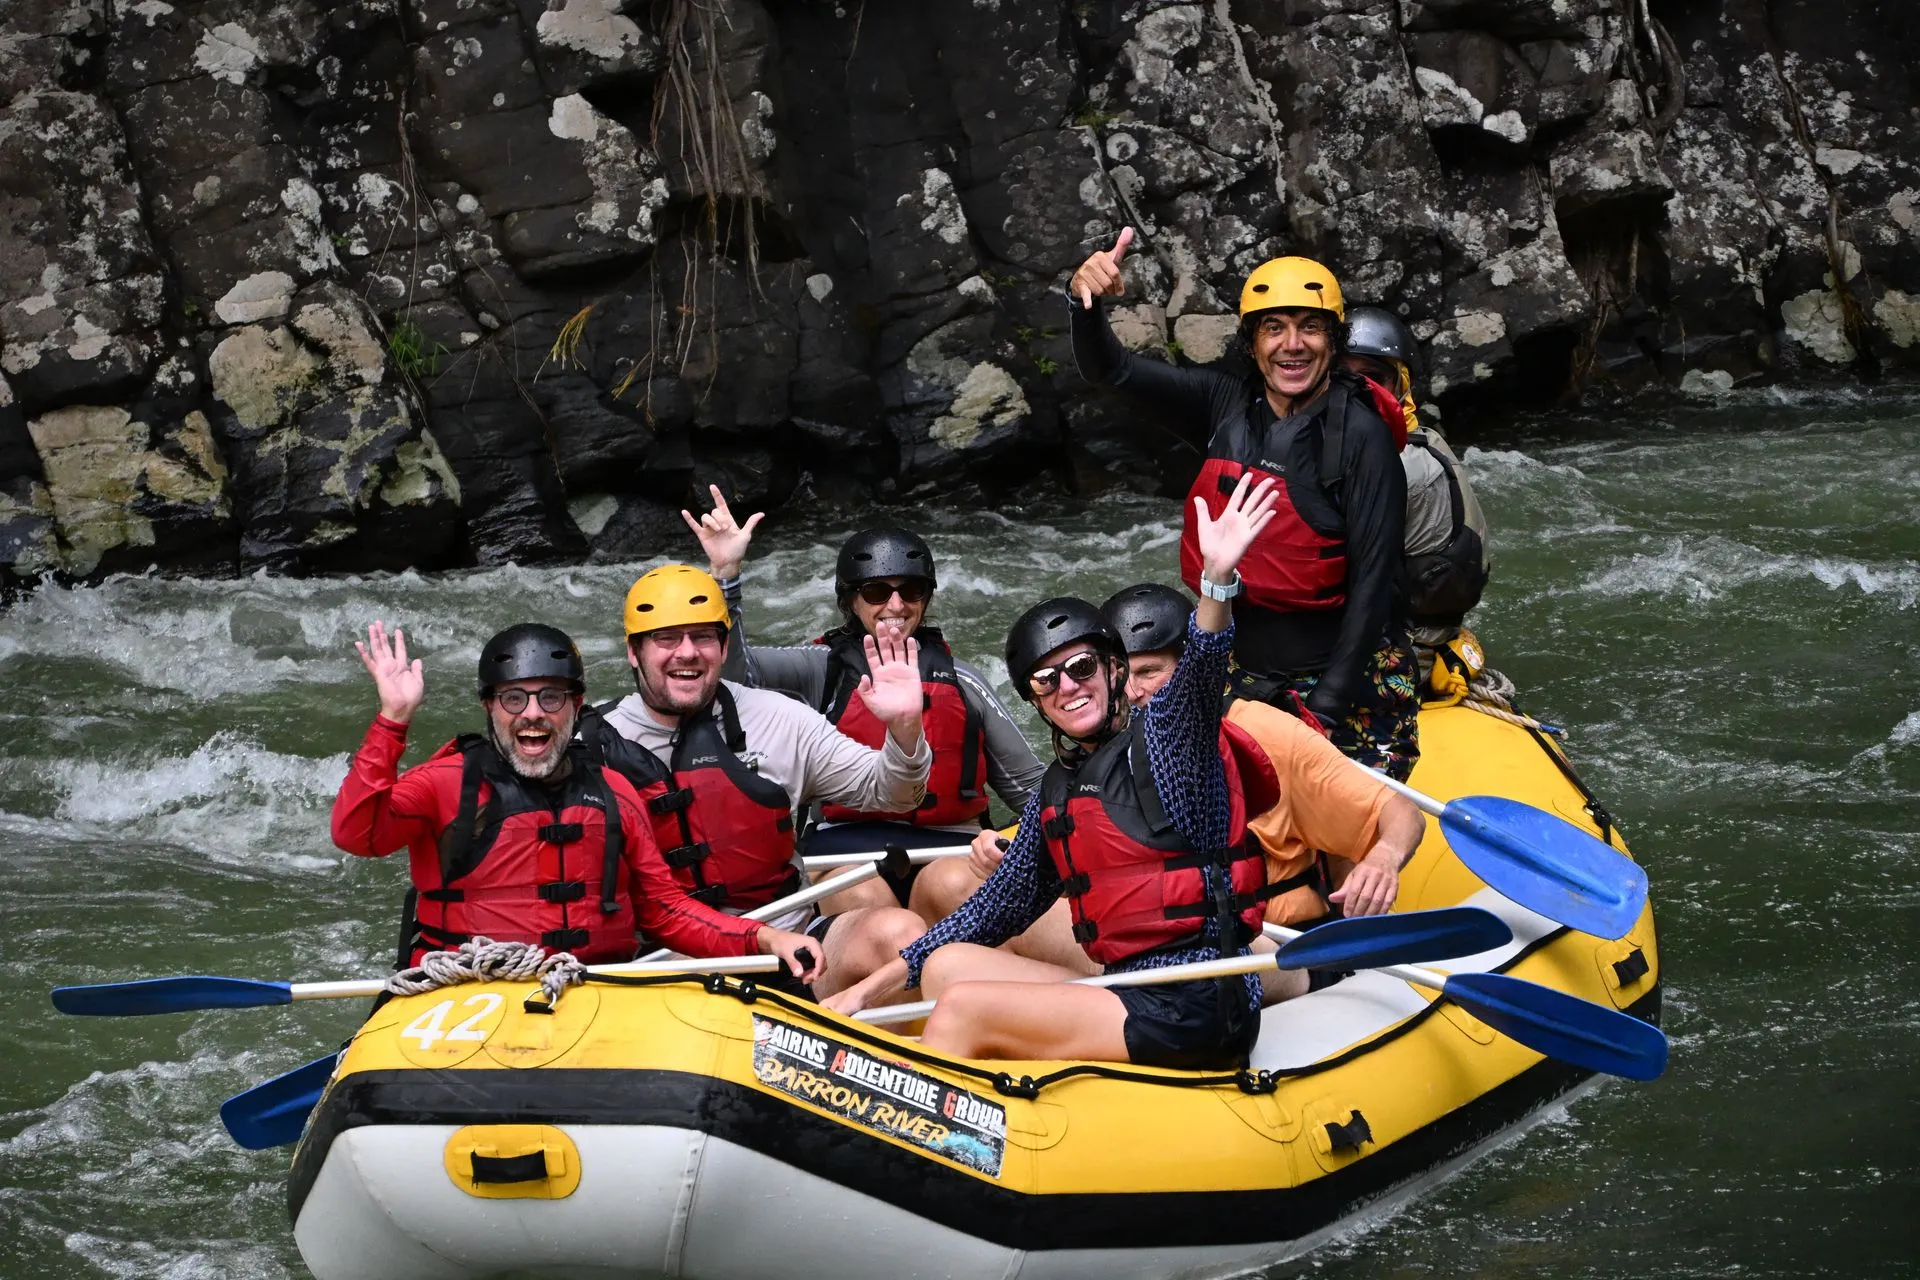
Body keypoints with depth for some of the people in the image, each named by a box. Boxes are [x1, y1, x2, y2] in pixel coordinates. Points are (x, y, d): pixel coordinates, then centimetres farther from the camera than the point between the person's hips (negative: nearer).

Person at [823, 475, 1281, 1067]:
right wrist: (874, 986, 21)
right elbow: (1001, 906, 24)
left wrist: (1216, 578, -45)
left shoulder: (1162, 739, -2)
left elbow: (1199, 672, -24)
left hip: (1199, 1008, -8)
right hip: (1132, 997, 8)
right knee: (947, 964, 5)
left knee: (962, 1007, -13)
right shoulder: (1057, 790, 18)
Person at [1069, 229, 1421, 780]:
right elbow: (1108, 368, 0)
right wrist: (1086, 301, -23)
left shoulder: (1360, 433, -13)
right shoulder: (1227, 404, 2)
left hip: (1345, 674, -5)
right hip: (1244, 675, 5)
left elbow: (1375, 580, -14)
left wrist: (1327, 707, -16)